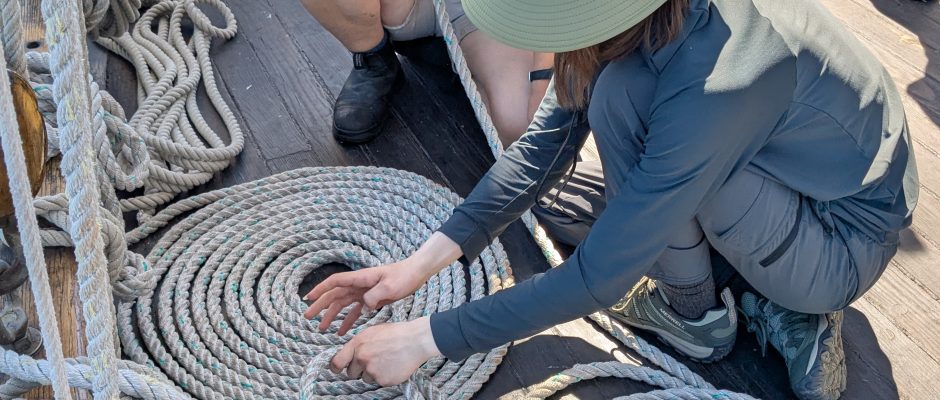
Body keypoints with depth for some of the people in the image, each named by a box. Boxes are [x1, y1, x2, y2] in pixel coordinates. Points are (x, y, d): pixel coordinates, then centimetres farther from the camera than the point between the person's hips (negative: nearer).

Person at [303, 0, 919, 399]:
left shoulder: (717, 81, -37)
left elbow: (598, 278, -31)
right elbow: (542, 149, -8)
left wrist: (424, 339, -25)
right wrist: (423, 261, -15)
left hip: (843, 249, -7)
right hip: (789, 183, 8)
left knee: (621, 91, -27)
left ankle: (695, 315, -3)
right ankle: (788, 308, 8)